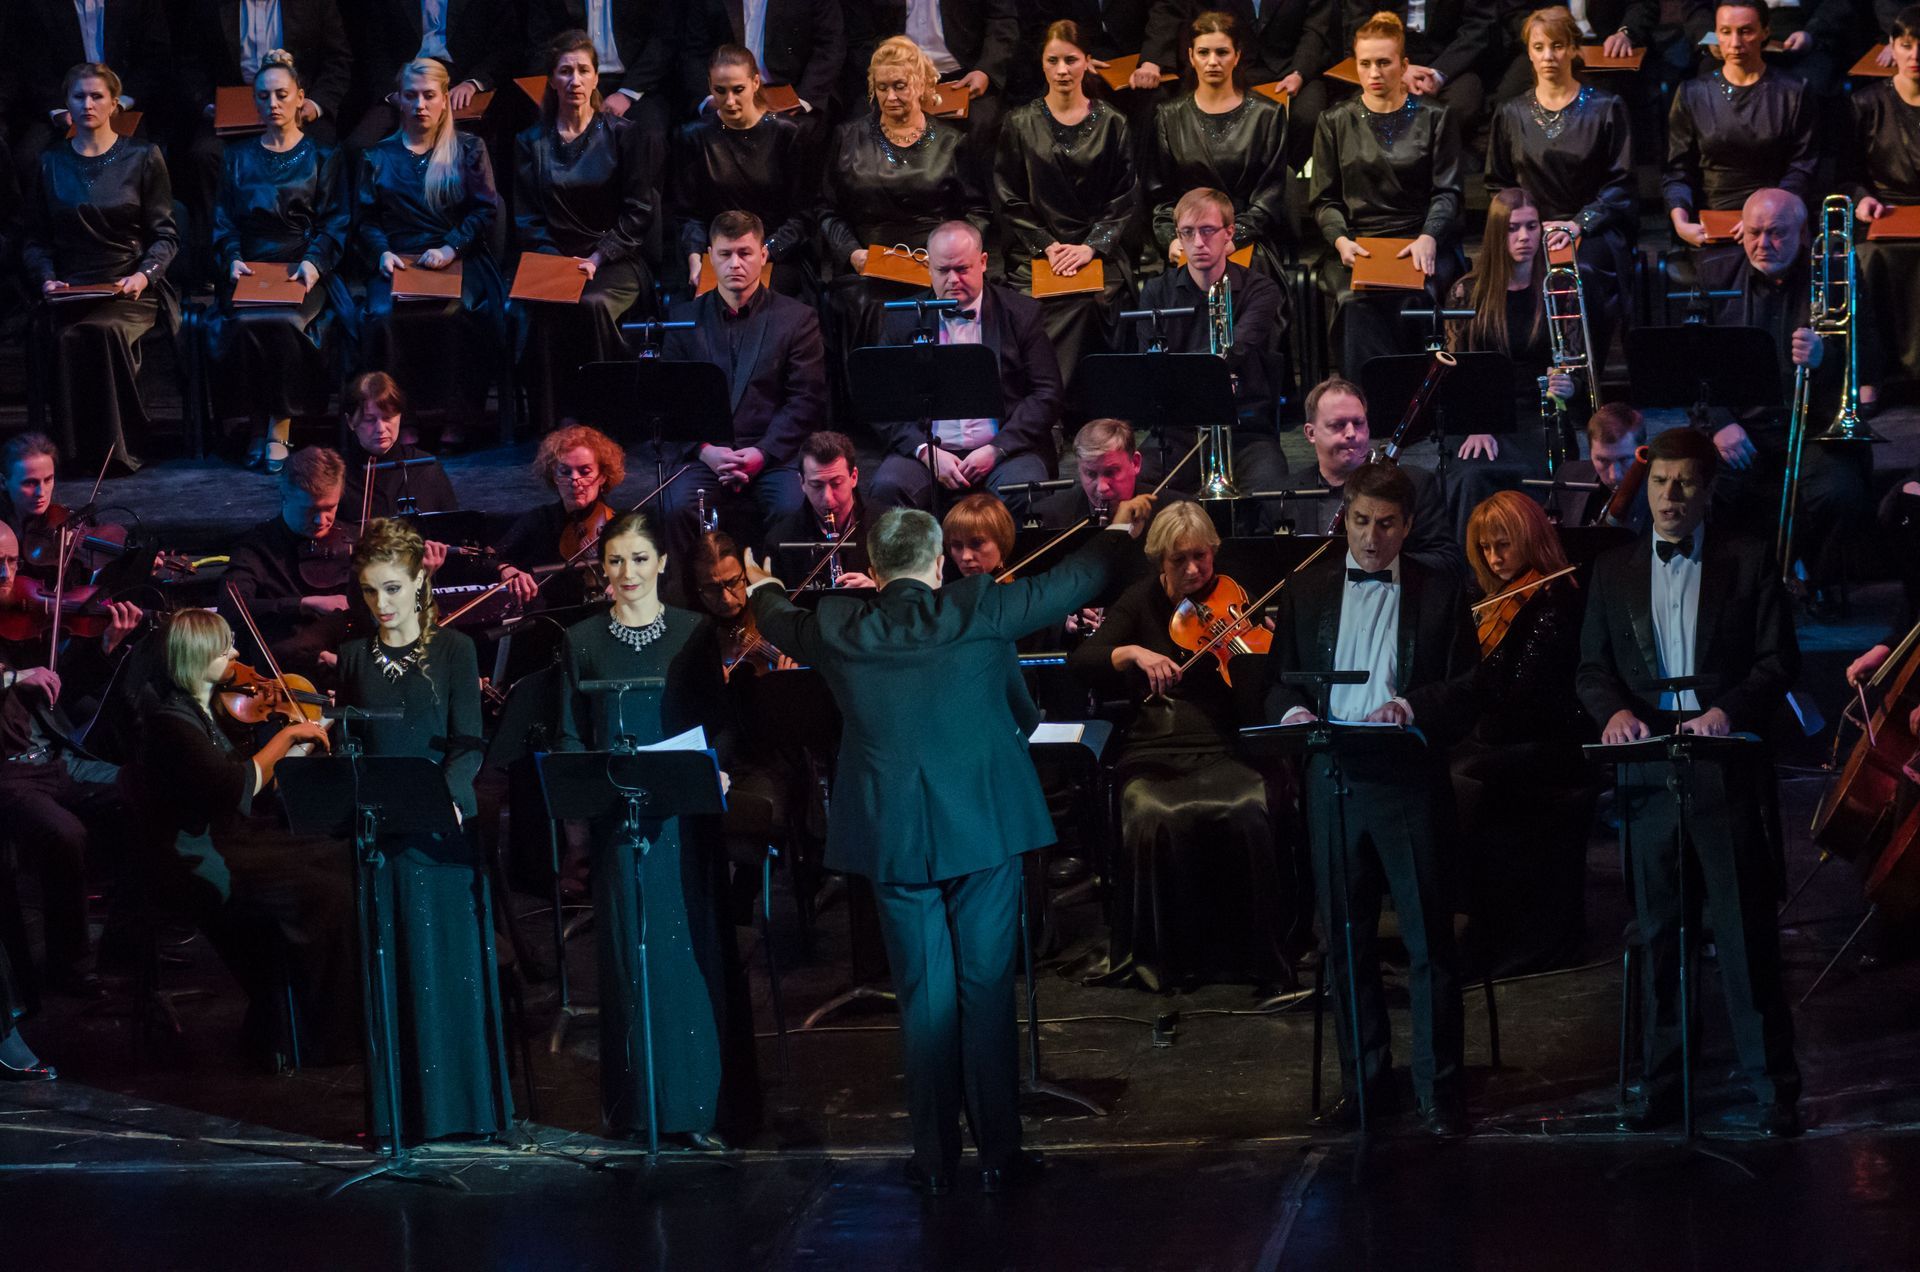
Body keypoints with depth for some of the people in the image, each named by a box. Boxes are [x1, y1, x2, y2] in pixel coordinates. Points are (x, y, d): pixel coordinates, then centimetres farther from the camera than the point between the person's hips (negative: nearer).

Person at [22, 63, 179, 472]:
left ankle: (117, 447, -24)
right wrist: (47, 279, -4)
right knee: (70, 336, -34)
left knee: (105, 330, -36)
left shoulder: (142, 157, 9)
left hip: (132, 288, -2)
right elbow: (35, 239, 16)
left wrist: (144, 274, -12)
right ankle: (81, 449, -24)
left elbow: (165, 234, 6)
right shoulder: (51, 162, 15)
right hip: (72, 290, 2)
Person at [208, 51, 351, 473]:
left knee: (285, 323, -33)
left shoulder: (321, 156, 14)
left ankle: (279, 430, -23)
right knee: (241, 324, -31)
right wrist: (233, 259, -7)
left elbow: (334, 221, 6)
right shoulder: (237, 157, 19)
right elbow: (223, 221, 13)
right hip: (251, 271, 2)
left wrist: (314, 262, -12)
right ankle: (258, 426, -18)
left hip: (304, 270, -2)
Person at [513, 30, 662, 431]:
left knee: (591, 304, -35)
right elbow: (526, 218, 8)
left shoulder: (625, 136, 7)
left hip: (615, 261, -1)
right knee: (544, 310, -33)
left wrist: (597, 259, -10)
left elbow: (639, 213, 2)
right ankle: (551, 425, -29)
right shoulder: (530, 142, 13)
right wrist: (558, 262, -10)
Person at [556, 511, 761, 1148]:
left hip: (685, 813, -1)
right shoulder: (582, 641, 7)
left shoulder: (693, 633, 4)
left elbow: (720, 721, 3)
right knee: (628, 952, 3)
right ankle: (637, 1099, 10)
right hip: (616, 817, 1)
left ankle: (705, 1103, 2)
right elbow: (571, 735, 7)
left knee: (694, 948, -1)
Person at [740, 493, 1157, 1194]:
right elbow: (1072, 583, 4)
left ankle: (935, 1157, 12)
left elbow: (782, 623, 18)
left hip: (893, 839, 2)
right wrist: (1120, 530, 23)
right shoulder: (978, 610, -9)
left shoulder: (839, 631, -4)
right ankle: (999, 1152, 7)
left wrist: (761, 589, 42)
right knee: (987, 990, 4)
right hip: (983, 826, -1)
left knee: (924, 998, 8)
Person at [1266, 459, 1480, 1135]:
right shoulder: (1307, 591, 12)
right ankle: (1365, 1081, 17)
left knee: (1429, 941, -2)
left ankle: (1439, 1090, 4)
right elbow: (1279, 679, 12)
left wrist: (1415, 705, -18)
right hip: (1332, 785, 3)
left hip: (1411, 782, -3)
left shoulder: (1439, 596, 4)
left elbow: (1467, 689, 1)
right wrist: (1291, 709, -10)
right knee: (1345, 943, 8)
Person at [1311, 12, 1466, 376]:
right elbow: (1324, 200, 13)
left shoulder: (1434, 118, 12)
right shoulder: (1335, 123, 15)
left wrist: (1429, 238, -14)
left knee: (1412, 301, -35)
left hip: (1422, 243, -1)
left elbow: (1447, 192, 6)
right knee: (1357, 302, -35)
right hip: (1355, 243, 1)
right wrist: (1341, 240, -8)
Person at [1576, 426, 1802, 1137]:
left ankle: (1773, 1093, -2)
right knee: (1659, 936, 6)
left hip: (1725, 774, -3)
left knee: (1746, 933, -5)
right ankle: (1663, 1088, 12)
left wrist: (1730, 710, -17)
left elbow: (1779, 661, 0)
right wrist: (1615, 709, -9)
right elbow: (1592, 669, 13)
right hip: (1649, 775, 3)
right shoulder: (1613, 571, 14)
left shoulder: (1748, 561, 4)